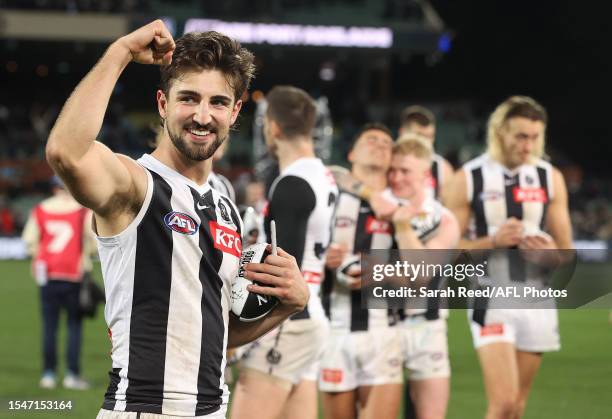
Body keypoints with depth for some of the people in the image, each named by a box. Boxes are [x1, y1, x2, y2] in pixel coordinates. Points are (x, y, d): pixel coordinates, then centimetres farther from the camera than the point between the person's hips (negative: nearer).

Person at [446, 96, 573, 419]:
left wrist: (550, 251, -11)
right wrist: (493, 241, -16)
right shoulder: (469, 179, -2)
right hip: (492, 300, -4)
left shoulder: (550, 178, 7)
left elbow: (566, 250, 12)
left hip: (536, 299, 4)